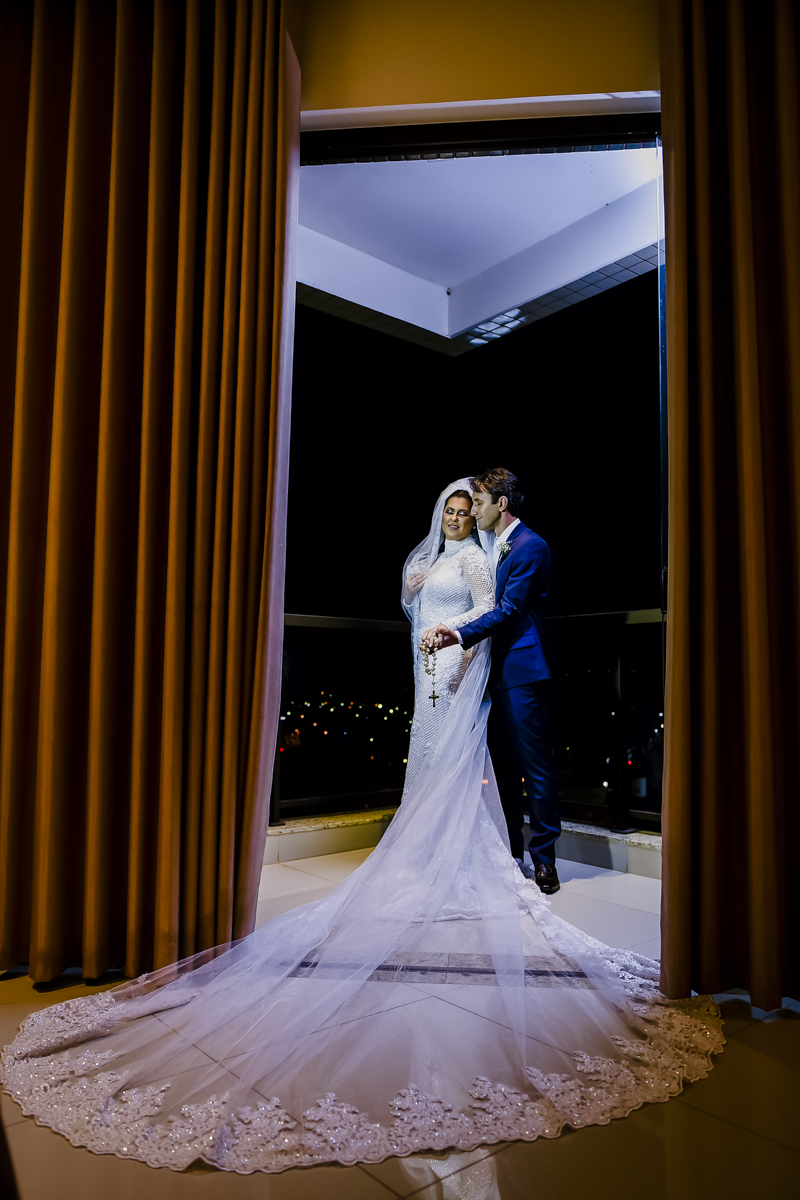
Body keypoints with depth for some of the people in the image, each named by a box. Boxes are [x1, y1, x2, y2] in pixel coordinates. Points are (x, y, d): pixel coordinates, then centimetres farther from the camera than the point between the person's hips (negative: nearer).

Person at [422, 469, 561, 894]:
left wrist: (461, 635, -23)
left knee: (536, 767, -1)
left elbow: (509, 609, -17)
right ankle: (510, 854, 25)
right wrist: (452, 629, 5)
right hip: (501, 672, 9)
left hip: (524, 672, -9)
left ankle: (544, 858, 10)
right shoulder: (493, 546, 19)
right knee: (504, 766, 14)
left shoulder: (530, 546, -9)